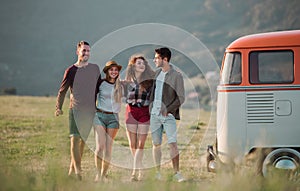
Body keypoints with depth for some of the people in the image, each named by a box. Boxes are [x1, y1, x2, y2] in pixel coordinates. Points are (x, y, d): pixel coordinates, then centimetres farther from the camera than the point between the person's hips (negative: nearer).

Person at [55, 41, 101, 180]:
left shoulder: (95, 68, 8)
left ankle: (72, 168, 17)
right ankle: (77, 171, -11)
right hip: (75, 110, -3)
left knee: (83, 140, 6)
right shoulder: (71, 70, 0)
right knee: (75, 139, -11)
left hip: (90, 110, 3)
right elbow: (62, 90, 5)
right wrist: (58, 108, -2)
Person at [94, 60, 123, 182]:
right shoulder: (101, 83, 1)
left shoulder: (120, 85, 10)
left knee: (108, 148, 1)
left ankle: (104, 174, 8)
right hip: (100, 116, -2)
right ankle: (98, 174, -6)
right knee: (100, 146, -12)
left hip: (113, 117, 2)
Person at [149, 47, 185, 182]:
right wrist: (151, 107, 11)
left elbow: (181, 98, -9)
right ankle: (158, 173, 12)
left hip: (168, 115, -5)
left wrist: (168, 110, -15)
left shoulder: (176, 76, -7)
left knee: (172, 144, -10)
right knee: (156, 144, 6)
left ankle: (176, 173, -6)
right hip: (154, 114, 5)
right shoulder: (157, 73, 11)